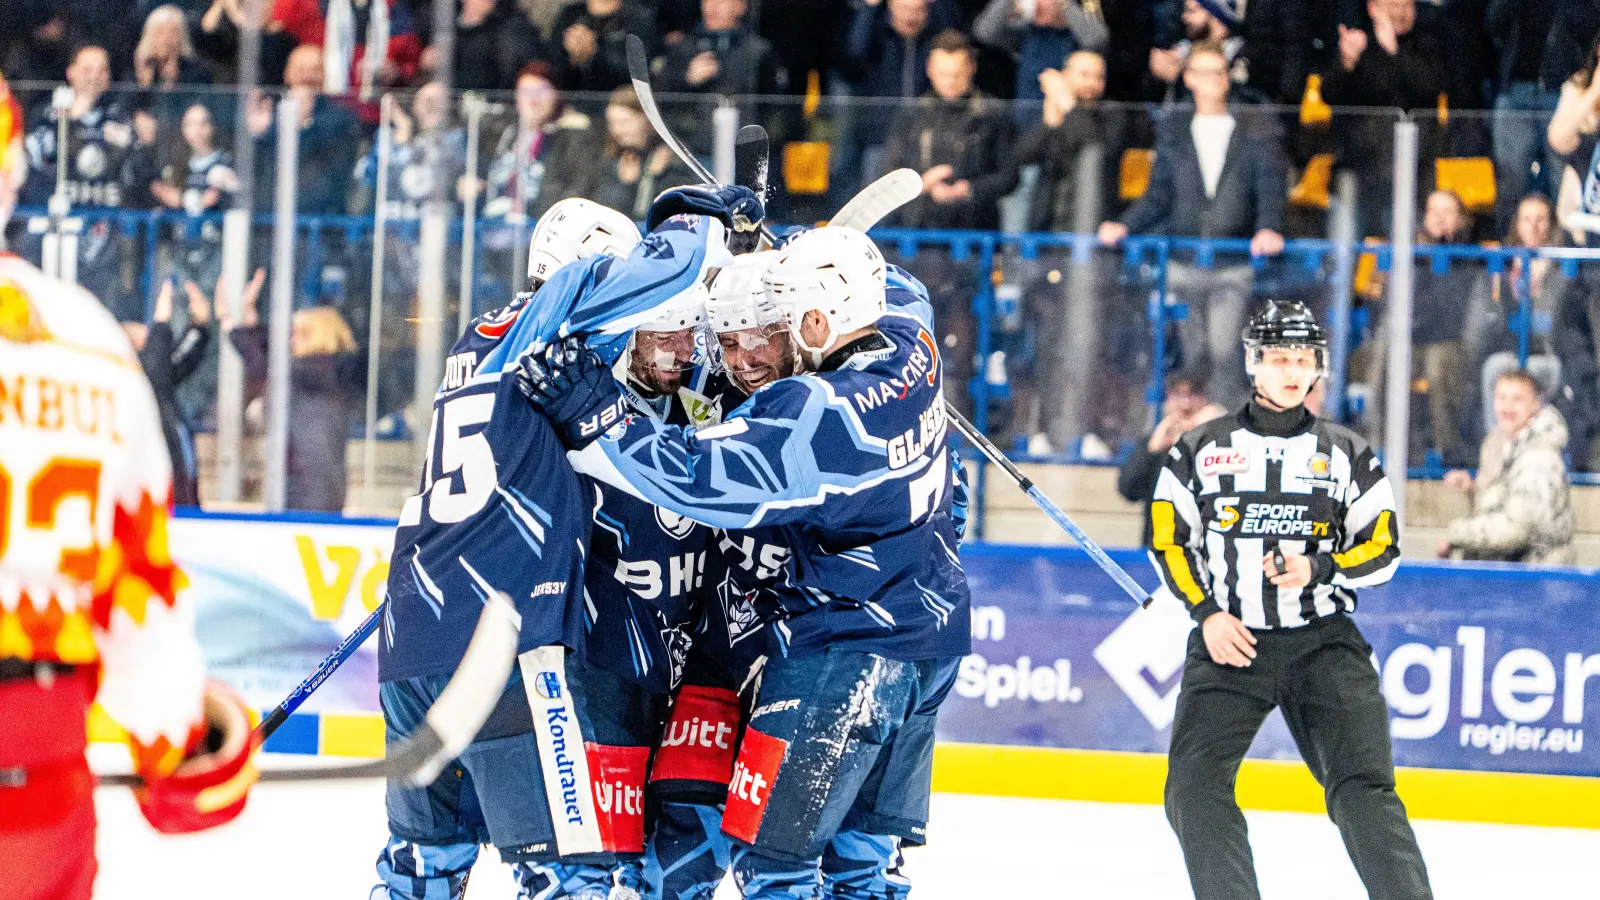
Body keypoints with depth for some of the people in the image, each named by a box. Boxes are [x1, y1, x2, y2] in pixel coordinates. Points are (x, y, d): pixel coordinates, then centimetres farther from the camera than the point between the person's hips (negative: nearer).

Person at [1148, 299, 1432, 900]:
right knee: (1195, 784, -13)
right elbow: (1168, 541, 9)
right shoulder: (1200, 450, 6)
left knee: (1362, 785, -13)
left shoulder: (1347, 455, 6)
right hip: (1229, 640, 1)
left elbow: (1382, 549, 5)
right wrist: (1206, 613, -6)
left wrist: (1319, 570, -14)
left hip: (1323, 642, -1)